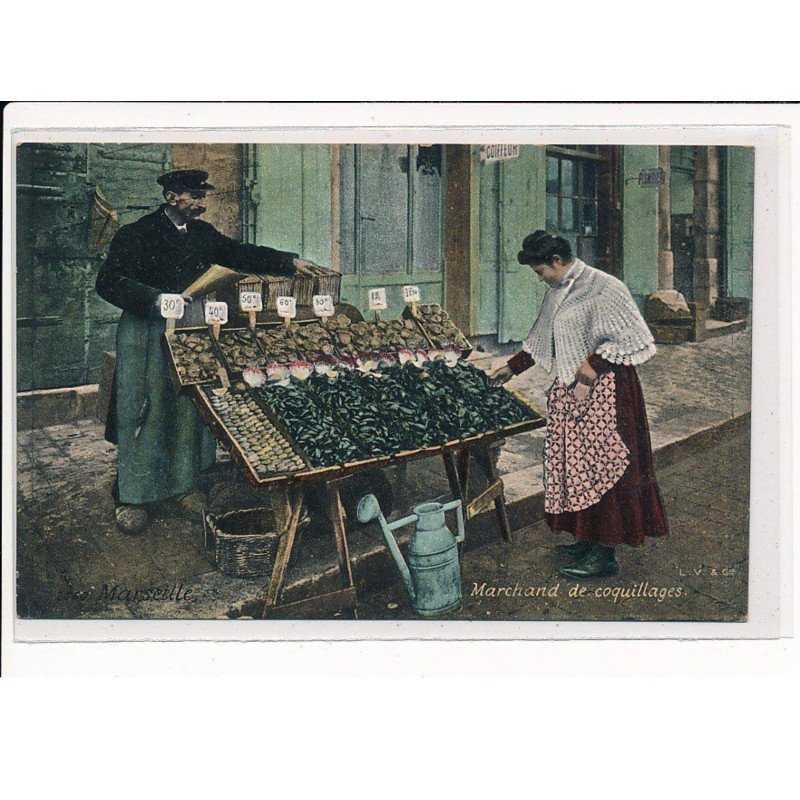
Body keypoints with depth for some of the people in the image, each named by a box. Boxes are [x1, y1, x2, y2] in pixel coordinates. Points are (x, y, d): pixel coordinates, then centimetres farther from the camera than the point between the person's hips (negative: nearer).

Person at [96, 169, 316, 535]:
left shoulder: (203, 233, 10)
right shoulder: (137, 234, -8)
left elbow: (240, 254, 17)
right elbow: (108, 282, -15)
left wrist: (289, 262, 9)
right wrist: (156, 299, -28)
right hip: (147, 332, -5)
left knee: (190, 408, 8)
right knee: (144, 411, -1)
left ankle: (184, 484, 22)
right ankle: (130, 496, 10)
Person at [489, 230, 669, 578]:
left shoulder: (603, 288, -14)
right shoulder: (556, 293, 13)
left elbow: (631, 339, -16)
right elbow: (540, 339, 26)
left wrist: (592, 367, -19)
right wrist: (512, 367, 27)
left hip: (602, 393, -9)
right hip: (569, 392, 9)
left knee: (599, 465, -4)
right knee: (574, 463, 12)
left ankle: (605, 555, 5)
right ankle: (589, 539, 25)